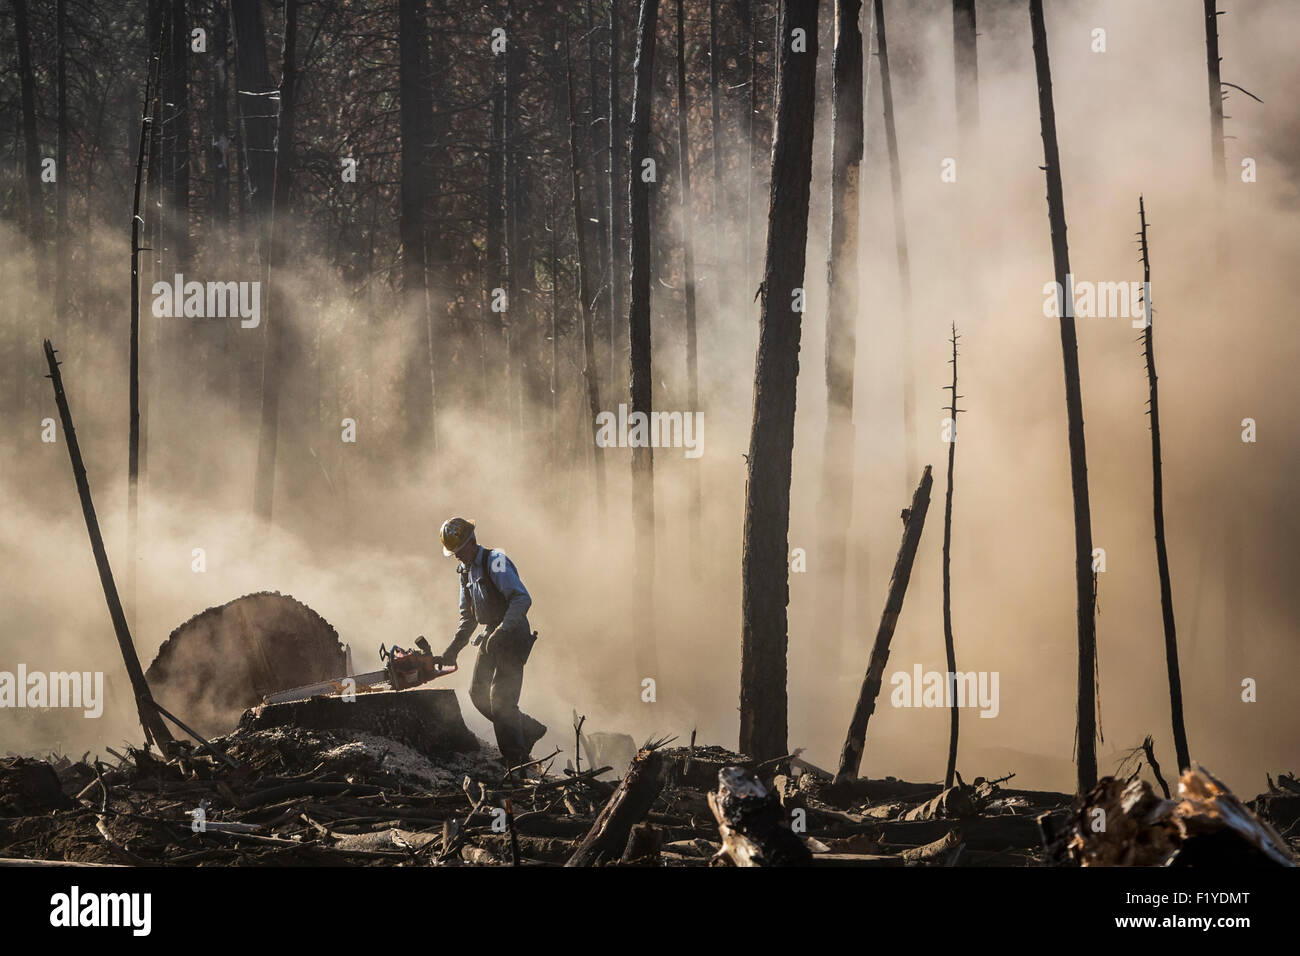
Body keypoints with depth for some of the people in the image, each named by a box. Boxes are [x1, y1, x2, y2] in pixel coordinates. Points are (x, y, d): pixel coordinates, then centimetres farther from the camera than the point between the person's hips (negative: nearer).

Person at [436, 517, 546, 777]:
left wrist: (501, 632, -35)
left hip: (512, 636, -9)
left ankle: (516, 766, -8)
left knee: (501, 700, -12)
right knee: (478, 694, 4)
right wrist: (453, 650, 14)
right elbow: (468, 616, 23)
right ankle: (529, 730, 19)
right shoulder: (466, 571, 14)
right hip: (490, 637, 9)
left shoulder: (496, 562, -14)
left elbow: (522, 599, -25)